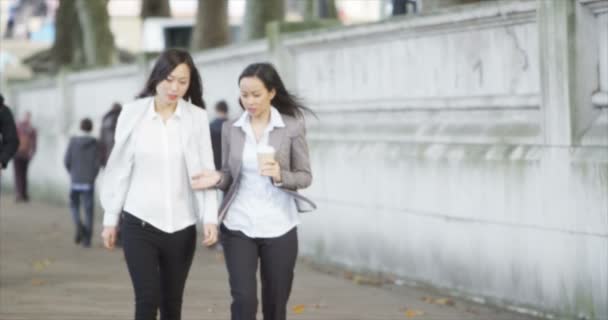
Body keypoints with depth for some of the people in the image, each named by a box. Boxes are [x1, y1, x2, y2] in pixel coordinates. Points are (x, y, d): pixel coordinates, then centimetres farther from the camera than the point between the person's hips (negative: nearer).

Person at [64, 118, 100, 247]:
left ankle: (79, 225, -9)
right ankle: (87, 238, 0)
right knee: (88, 209, 4)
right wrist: (93, 176, 11)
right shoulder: (94, 143, -5)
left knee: (74, 204, 17)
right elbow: (96, 163, -6)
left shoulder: (73, 141, -4)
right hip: (89, 181, 0)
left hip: (75, 180, 0)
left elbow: (67, 160, -4)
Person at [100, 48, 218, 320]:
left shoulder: (197, 117, -2)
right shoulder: (133, 113, -3)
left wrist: (210, 218, -13)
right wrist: (110, 219, 4)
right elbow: (119, 168, 2)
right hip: (139, 223, -1)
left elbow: (205, 170, -3)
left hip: (181, 226, 1)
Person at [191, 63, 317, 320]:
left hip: (279, 228, -1)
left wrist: (280, 175, -21)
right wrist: (217, 178, -12)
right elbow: (229, 176, 11)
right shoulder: (231, 128, 4)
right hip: (238, 226, 1)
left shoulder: (292, 126, -4)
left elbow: (305, 176, -1)